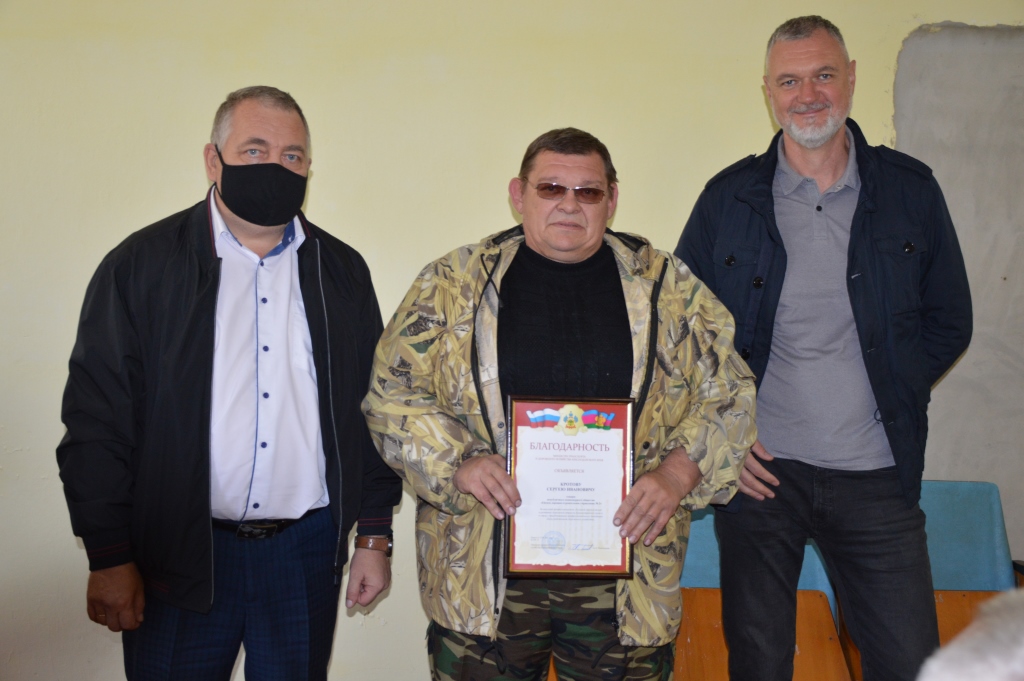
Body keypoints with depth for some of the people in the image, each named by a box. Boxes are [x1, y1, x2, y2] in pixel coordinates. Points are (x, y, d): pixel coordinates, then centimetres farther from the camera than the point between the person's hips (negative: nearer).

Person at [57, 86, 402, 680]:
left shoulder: (342, 272, 6)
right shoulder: (141, 266, -2)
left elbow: (374, 408, 8)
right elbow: (97, 414, -3)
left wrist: (376, 536, 6)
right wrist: (108, 556, -6)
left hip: (308, 553, 3)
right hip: (177, 556, -2)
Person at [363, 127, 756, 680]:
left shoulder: (666, 287, 5)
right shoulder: (454, 283, 3)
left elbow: (728, 396, 7)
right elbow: (393, 393, 3)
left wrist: (676, 474, -8)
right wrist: (458, 461, -12)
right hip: (484, 572, 0)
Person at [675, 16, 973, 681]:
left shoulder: (910, 189, 5)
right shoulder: (728, 197, 2)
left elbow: (950, 321, 11)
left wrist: (892, 394, -2)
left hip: (875, 477, 1)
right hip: (757, 470, 0)